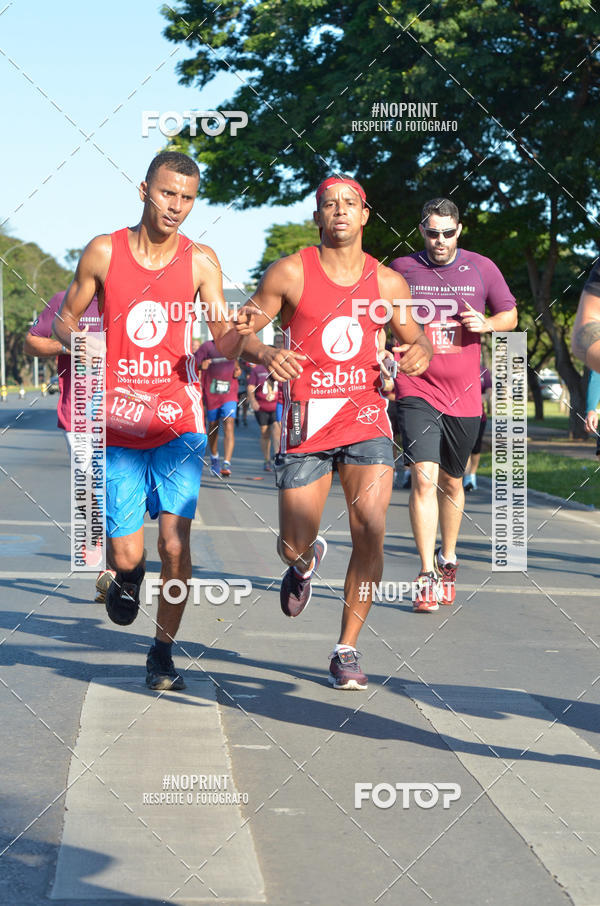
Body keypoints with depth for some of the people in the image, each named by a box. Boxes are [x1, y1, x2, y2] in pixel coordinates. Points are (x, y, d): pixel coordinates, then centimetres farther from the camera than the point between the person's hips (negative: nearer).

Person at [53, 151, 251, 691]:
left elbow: (224, 345, -3)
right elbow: (67, 319, 10)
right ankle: (128, 576, 38)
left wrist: (238, 333, -27)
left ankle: (163, 652, 9)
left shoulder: (200, 261, -1)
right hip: (118, 425, 0)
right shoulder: (104, 253, -1)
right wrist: (80, 345, -12)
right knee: (127, 553, 0)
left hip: (179, 423, 0)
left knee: (175, 542, -10)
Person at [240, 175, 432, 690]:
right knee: (292, 547, 2)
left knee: (370, 527, -18)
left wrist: (420, 353, -8)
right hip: (307, 420, -1)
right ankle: (307, 562, 45)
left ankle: (347, 650, -4)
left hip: (366, 418, 1)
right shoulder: (290, 273, -2)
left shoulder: (387, 282, 5)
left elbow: (417, 340, 17)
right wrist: (264, 354, -24)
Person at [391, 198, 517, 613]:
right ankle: (427, 574, -14)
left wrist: (486, 324, -8)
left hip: (464, 394, 2)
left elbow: (510, 315, 13)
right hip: (417, 390, -2)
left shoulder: (481, 268, 4)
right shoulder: (401, 269, 1)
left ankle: (448, 558, 36)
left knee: (452, 482, 14)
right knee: (423, 477, -16)